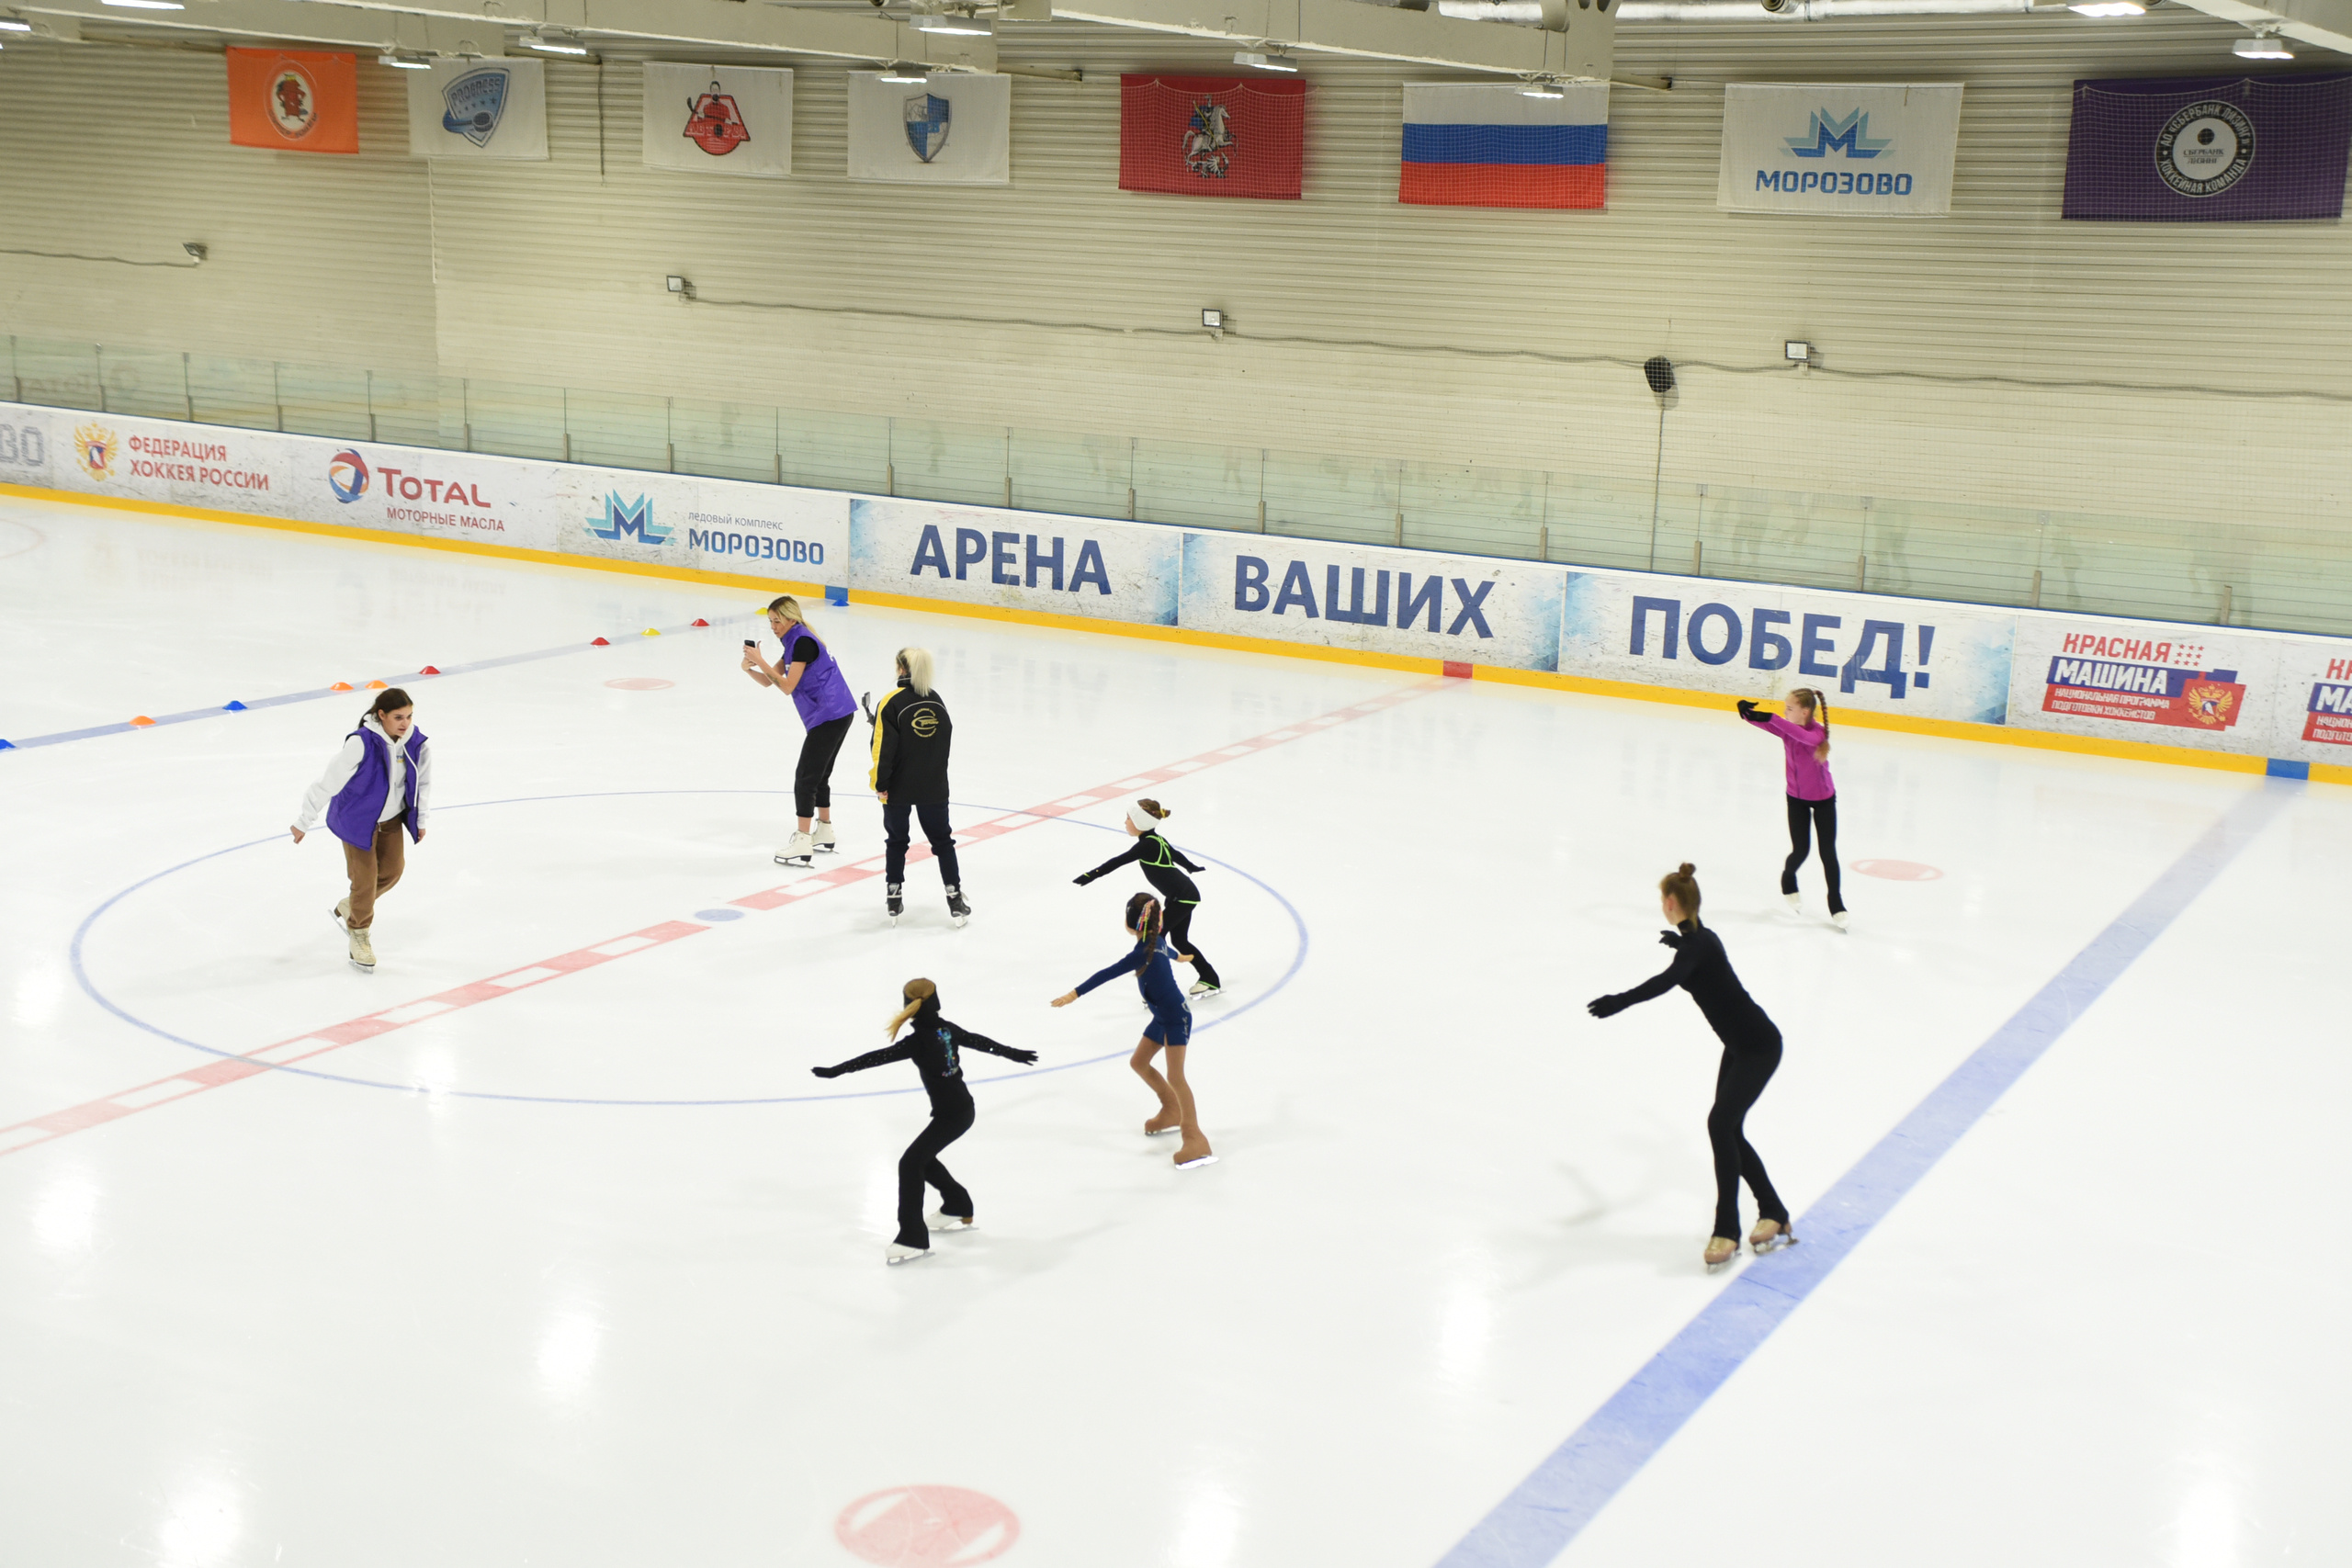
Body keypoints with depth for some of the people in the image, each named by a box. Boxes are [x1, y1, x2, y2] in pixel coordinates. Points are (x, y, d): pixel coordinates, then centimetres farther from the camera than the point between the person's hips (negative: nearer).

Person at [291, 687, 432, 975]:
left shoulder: (417, 743, -15)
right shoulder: (361, 743, -31)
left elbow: (423, 781, 3)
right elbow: (329, 780, -24)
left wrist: (420, 819, 12)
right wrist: (304, 821, -17)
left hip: (392, 819, 5)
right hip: (357, 819, -5)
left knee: (393, 869, 10)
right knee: (365, 878, -1)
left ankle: (348, 907, 37)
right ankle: (358, 934, 24)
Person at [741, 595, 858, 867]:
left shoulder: (803, 641, -14)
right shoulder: (795, 642, 18)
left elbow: (787, 686, -16)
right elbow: (769, 681, 15)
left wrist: (760, 661, -14)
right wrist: (750, 669, -4)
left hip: (829, 716, -11)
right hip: (835, 715, 11)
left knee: (806, 776, -10)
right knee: (818, 776, 20)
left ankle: (802, 846, -12)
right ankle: (825, 834, 32)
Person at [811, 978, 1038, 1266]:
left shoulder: (918, 1040, -20)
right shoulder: (947, 1029, 3)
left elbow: (878, 1057, -26)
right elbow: (980, 1041, 19)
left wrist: (837, 1070, -28)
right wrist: (1011, 1052, 35)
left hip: (951, 1114, -9)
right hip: (962, 1108, 9)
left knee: (910, 1163, -9)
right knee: (923, 1158, 23)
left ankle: (913, 1240, -12)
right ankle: (959, 1210, 39)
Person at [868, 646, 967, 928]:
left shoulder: (892, 702, -13)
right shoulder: (937, 701, 3)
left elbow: (884, 748, -15)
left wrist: (881, 785, -8)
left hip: (898, 788, -3)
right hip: (934, 787, 3)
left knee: (896, 842, 13)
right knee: (942, 841, 11)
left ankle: (894, 900, 16)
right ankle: (955, 899, 7)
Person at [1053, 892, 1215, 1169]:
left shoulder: (1144, 953, -25)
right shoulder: (1156, 940, 3)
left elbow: (1109, 973, -29)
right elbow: (1166, 950, 29)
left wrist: (1075, 994, -30)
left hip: (1176, 1018, -10)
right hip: (1163, 1018, 10)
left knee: (1175, 1075, -14)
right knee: (1139, 1062, 17)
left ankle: (1195, 1140, -13)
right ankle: (1172, 1111, 33)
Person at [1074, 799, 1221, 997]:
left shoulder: (1148, 844, -20)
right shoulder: (1156, 840, 8)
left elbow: (1119, 861, -27)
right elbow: (1175, 854, 27)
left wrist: (1092, 875, -32)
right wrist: (1192, 867, 47)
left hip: (1183, 897, -10)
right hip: (1185, 894, 10)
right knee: (1179, 940, 18)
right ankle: (1210, 979, 28)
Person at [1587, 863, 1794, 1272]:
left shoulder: (1696, 943, -20)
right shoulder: (1699, 938, 8)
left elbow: (1667, 980, -40)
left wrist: (1620, 1002, -51)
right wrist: (1679, 942, 57)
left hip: (1758, 1046, -10)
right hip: (1740, 1046, 10)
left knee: (1721, 1123, -18)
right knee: (1729, 1131, 10)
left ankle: (1726, 1231, -17)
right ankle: (1774, 1216, 20)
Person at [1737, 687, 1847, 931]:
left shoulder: (1818, 732, -25)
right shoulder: (1786, 728, -11)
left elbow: (1805, 736, -49)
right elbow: (1763, 722, -28)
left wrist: (1771, 717, -59)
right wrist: (1748, 712, -52)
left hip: (1823, 798, -3)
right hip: (1796, 798, 3)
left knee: (1828, 853, 1)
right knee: (1800, 851, 4)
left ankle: (1836, 905, 14)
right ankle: (1788, 884, 36)